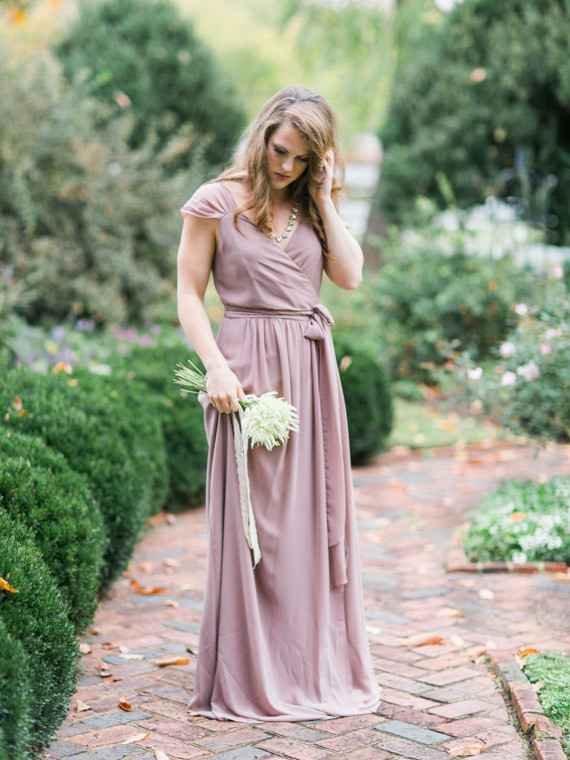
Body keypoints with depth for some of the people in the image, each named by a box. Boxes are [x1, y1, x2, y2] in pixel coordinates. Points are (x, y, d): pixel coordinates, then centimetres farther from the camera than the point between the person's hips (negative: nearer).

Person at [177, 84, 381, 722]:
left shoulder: (312, 208, 14)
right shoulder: (217, 201, 0)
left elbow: (349, 275, 0)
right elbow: (189, 294, -3)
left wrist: (324, 197, 0)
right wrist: (216, 367, -14)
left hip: (312, 367, 5)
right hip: (251, 364, -5)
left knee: (315, 516, 9)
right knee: (251, 516, -3)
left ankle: (316, 664, 20)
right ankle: (249, 677, 7)